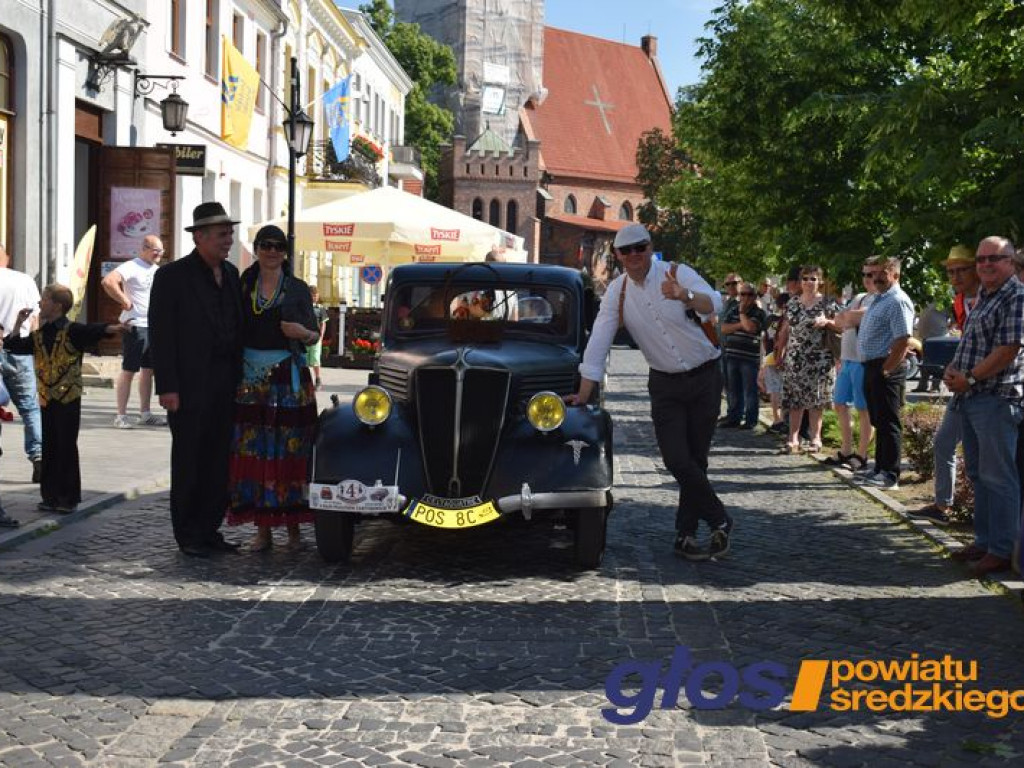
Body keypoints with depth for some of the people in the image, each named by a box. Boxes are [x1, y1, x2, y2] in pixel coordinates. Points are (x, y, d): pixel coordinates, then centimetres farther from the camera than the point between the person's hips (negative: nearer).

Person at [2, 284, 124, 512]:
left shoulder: (73, 331, -7)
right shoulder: (38, 336, 11)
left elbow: (94, 331, -23)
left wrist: (111, 328, -43)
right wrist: (19, 321, 8)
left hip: (68, 399, -6)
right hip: (46, 400, 6)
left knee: (67, 448, -1)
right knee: (49, 449, 10)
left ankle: (69, 498, 7)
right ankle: (50, 496, 18)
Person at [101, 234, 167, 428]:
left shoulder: (157, 271, 14)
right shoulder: (131, 267, -11)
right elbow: (108, 282, -27)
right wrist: (125, 302, -20)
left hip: (154, 325, 8)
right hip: (135, 326, -8)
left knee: (148, 370, 12)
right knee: (128, 371, -4)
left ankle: (145, 414, 19)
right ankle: (121, 416, 1)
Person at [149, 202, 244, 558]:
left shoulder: (231, 273, 12)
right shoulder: (172, 276, -6)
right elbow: (160, 335, -10)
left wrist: (240, 377, 9)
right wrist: (166, 387, -15)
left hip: (226, 385, 6)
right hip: (190, 387, -6)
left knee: (218, 462, 9)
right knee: (188, 462, 3)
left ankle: (209, 530, 18)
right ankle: (188, 535, 11)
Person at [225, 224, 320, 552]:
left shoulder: (298, 289, 4)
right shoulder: (243, 286, 8)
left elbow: (314, 337, 7)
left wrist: (302, 332, -14)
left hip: (290, 379, -2)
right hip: (250, 380, 2)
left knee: (290, 454, 0)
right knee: (254, 454, 1)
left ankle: (293, 527, 11)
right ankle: (263, 530, 8)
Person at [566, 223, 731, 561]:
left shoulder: (678, 274, -11)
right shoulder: (617, 291, -1)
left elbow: (714, 303, -30)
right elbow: (598, 342, -1)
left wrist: (686, 296, -52)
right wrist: (584, 393, -6)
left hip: (705, 377, -2)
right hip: (665, 384, 2)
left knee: (696, 458, 3)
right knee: (678, 460, -10)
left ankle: (686, 535, 16)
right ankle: (720, 521, 8)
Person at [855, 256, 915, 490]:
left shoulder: (898, 301, -14)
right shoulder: (879, 299, 18)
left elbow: (903, 341, -21)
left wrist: (886, 370, -20)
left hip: (887, 369, -10)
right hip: (872, 367, 10)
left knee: (888, 422, -7)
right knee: (878, 420, 16)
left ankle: (890, 475, -4)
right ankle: (880, 468, 25)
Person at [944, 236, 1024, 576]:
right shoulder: (982, 298, 17)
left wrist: (970, 378, -15)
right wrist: (953, 369, 4)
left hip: (997, 398, -10)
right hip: (969, 398, 10)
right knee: (977, 473, 15)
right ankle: (983, 540, 25)